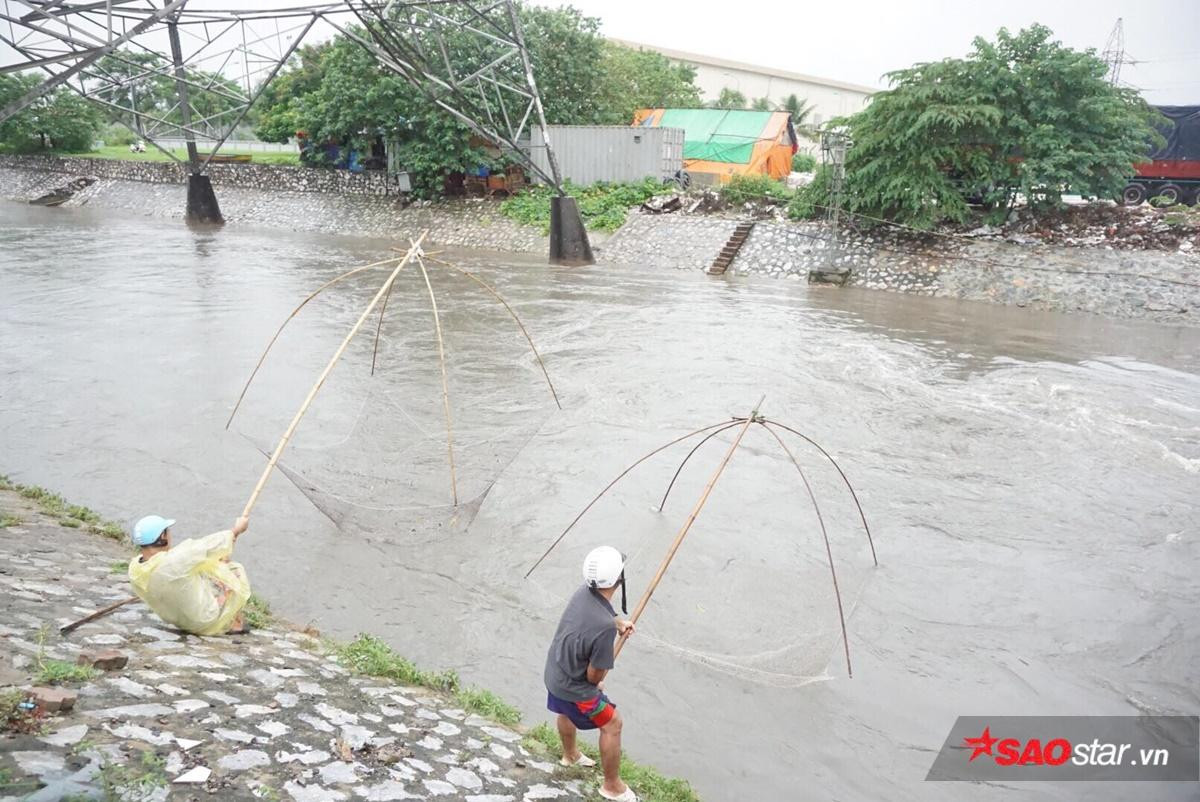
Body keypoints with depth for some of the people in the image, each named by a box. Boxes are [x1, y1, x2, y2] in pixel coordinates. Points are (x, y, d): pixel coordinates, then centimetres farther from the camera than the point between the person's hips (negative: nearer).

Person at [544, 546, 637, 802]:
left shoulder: (584, 591, -17)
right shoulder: (605, 627, -38)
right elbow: (594, 675, -23)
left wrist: (619, 623, 14)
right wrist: (598, 684, -3)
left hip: (553, 672, 8)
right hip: (573, 687, -8)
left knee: (567, 712, 33)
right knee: (612, 724, 12)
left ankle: (570, 755, 62)